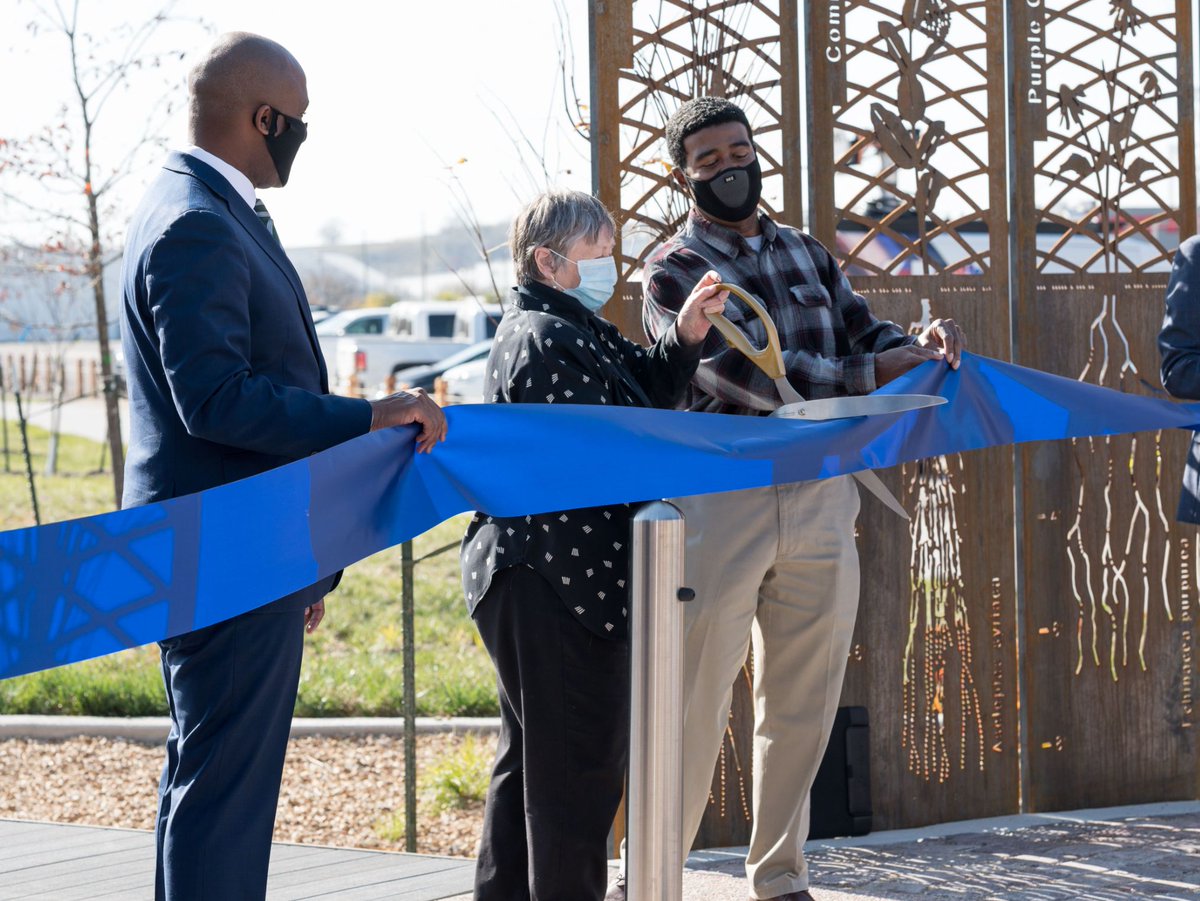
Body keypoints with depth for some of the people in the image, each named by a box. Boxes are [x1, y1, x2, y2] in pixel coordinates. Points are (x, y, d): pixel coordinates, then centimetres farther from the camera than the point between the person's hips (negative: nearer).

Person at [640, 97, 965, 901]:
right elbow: (754, 378, -14)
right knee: (693, 710, -2)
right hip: (722, 501, -5)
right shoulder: (673, 274, -2)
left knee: (802, 710, 11)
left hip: (822, 498, 5)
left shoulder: (807, 254, 17)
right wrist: (873, 374, -13)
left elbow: (865, 335, 12)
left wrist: (918, 346, -11)